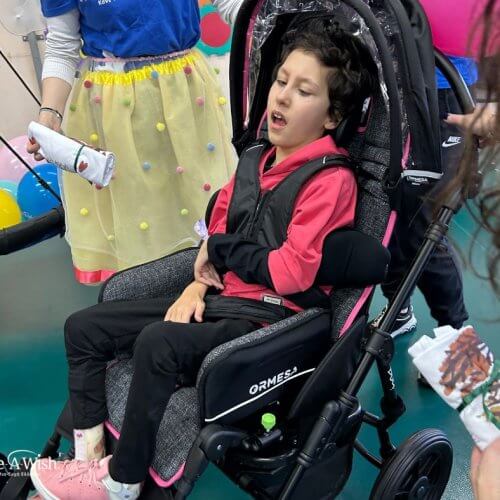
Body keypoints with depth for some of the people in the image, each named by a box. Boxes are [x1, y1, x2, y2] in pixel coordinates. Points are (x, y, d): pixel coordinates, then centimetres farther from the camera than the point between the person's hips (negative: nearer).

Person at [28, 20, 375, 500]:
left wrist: (220, 250, -8)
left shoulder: (330, 180, -14)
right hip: (219, 298, 9)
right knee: (83, 327, 4)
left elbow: (291, 273, -21)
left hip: (272, 314, -9)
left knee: (157, 343, -34)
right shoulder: (254, 158, 11)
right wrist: (198, 283, -1)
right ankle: (90, 455, 2)